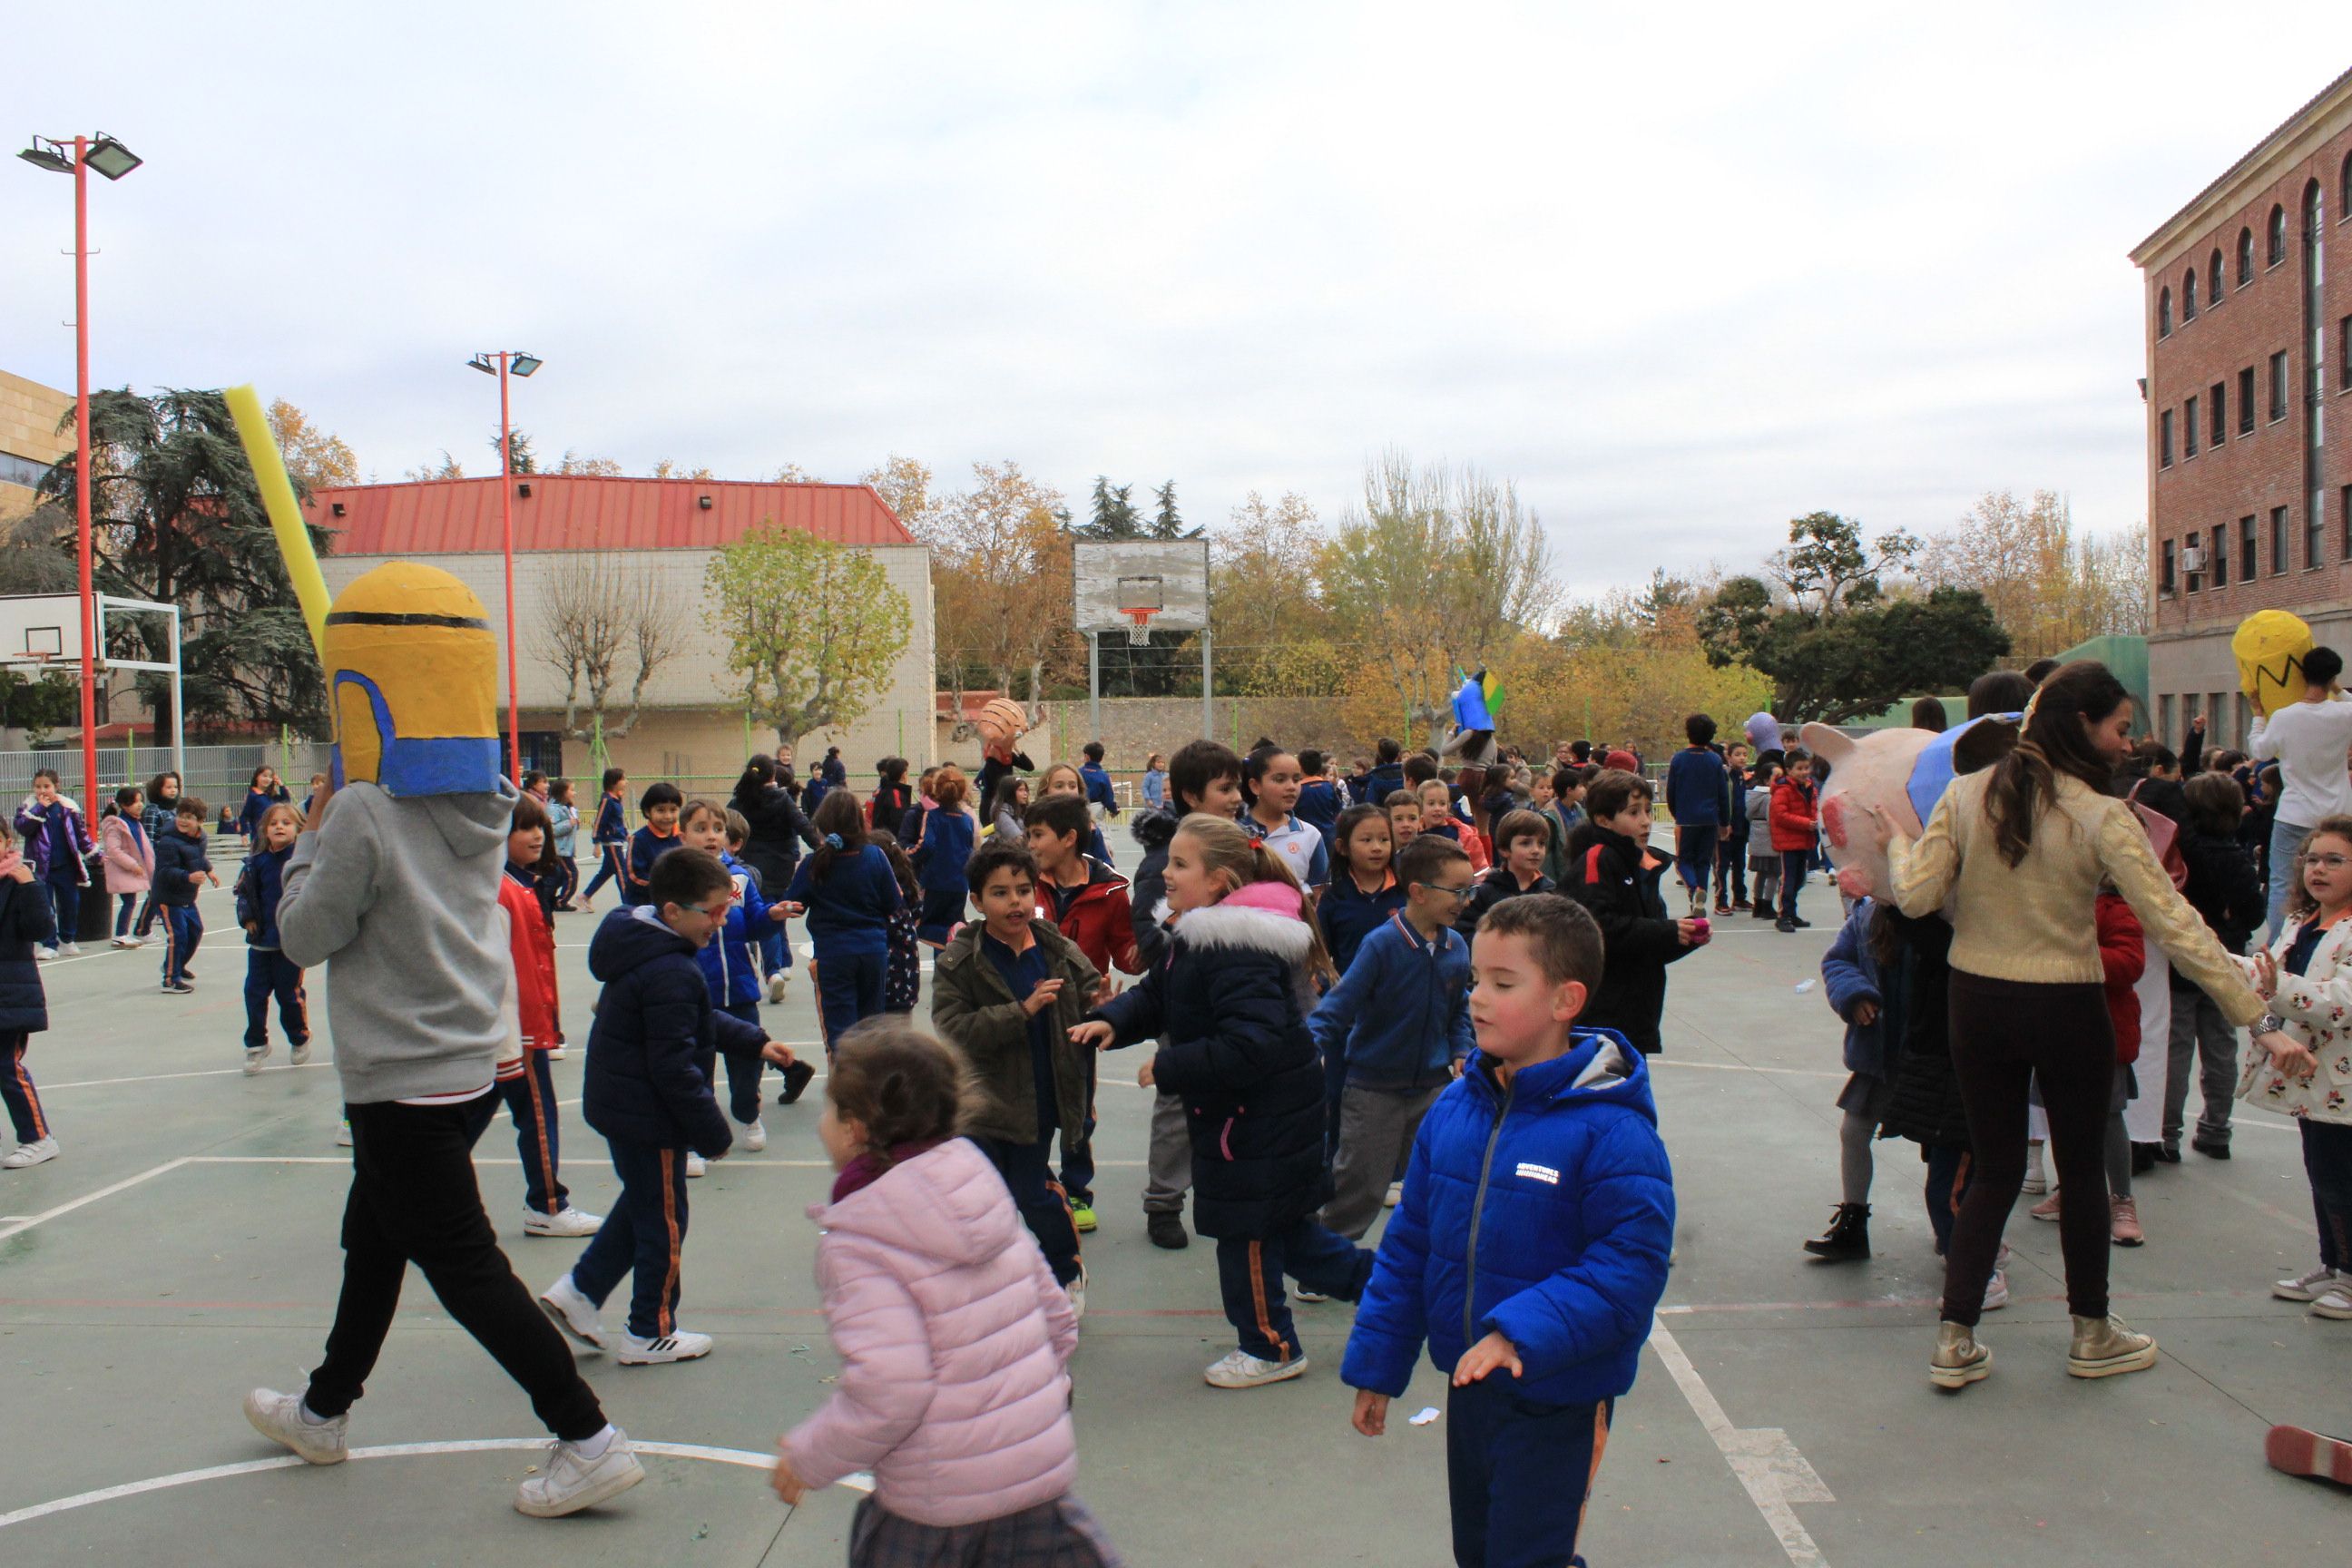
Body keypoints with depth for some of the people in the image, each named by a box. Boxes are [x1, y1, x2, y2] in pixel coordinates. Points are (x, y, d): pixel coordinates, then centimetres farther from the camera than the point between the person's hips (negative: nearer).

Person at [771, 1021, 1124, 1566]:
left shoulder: (854, 1245, -16)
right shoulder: (985, 1191, 2)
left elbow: (888, 1391, -24)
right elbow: (1057, 1321, 9)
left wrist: (808, 1458, -8)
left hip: (938, 1510, -5)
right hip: (1043, 1472, 5)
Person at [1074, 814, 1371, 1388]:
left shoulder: (1236, 951, -28)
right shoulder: (1198, 936, 6)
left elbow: (1248, 1046, -34)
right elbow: (1155, 994, 12)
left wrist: (1166, 1069, -25)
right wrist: (1111, 1020, -8)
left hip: (1258, 1119, -10)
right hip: (1263, 1110, 10)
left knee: (1245, 1230, 7)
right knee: (1281, 1226, 21)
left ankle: (1270, 1347, 25)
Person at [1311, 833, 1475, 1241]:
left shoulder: (1457, 947, -2)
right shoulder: (1382, 944, -19)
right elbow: (1337, 1006, -20)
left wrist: (1460, 1053, 0)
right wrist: (1309, 1049, -34)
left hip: (1434, 1086, 5)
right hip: (1374, 1088, -5)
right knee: (1358, 1191, 6)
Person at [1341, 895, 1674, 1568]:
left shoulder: (1610, 1130, -21)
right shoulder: (1454, 1108, -2)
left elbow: (1632, 1265, -23)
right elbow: (1409, 1243, 6)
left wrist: (1522, 1332, -31)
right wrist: (1376, 1363, 9)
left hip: (1558, 1401, -6)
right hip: (1467, 1383, 6)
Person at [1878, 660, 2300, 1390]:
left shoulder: (1966, 794, -5)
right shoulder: (2100, 816, -15)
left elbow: (1916, 897, -8)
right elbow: (2173, 923, -16)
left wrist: (1896, 839, 12)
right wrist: (2256, 1016, -11)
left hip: (1977, 1003, 3)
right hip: (2066, 1011, -3)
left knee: (1995, 1172, 14)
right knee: (2082, 1171, 16)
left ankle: (1954, 1341, 12)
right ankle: (2091, 1335, 32)